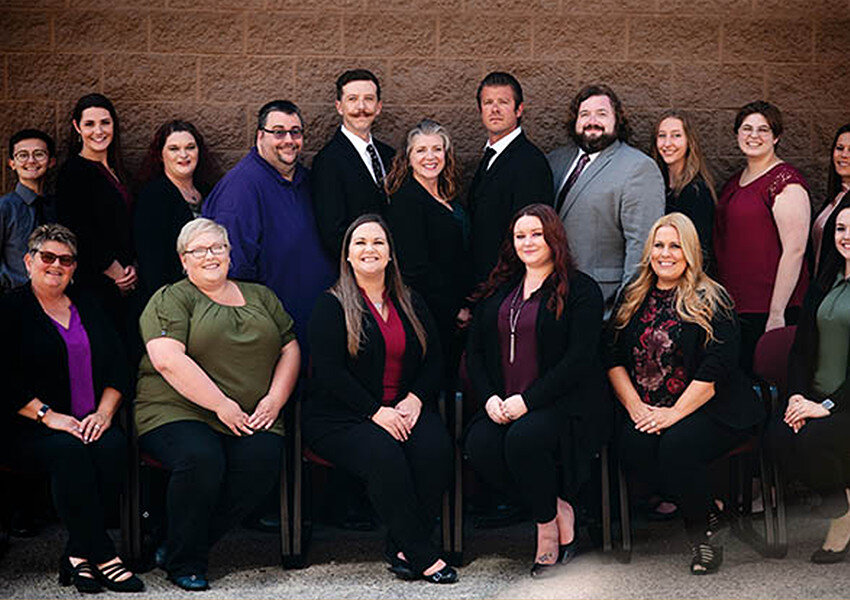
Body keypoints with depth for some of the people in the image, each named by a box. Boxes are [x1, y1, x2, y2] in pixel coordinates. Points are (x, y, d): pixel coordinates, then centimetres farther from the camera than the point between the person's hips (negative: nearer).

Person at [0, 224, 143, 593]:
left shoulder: (87, 307, 19)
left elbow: (117, 368, 14)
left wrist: (104, 413, -4)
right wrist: (49, 416, -16)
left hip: (92, 422, 4)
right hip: (30, 429, -4)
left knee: (114, 446, -29)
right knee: (70, 451, -34)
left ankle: (78, 555, -22)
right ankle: (102, 555, -30)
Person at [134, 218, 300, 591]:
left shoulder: (260, 296, 21)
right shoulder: (171, 300, 4)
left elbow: (290, 350, 18)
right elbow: (167, 360, -11)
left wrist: (274, 399, 0)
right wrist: (221, 405, -16)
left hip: (252, 419, 4)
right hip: (180, 411, -4)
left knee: (263, 459, -27)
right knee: (202, 458, -34)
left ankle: (191, 543, -8)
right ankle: (183, 562, -12)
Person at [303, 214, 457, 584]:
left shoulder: (411, 304, 17)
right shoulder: (331, 306, 2)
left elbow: (433, 362, 14)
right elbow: (329, 373, -8)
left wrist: (415, 399, -7)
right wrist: (376, 412, -17)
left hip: (404, 410, 4)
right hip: (343, 417, -4)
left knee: (435, 447, -28)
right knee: (384, 455, -34)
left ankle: (401, 549, -16)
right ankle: (422, 554, -24)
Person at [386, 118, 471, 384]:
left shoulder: (449, 198, 14)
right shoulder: (406, 199, -11)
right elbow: (415, 268, -16)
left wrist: (466, 307, 6)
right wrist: (455, 310, -11)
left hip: (458, 316, 8)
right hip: (430, 317, -8)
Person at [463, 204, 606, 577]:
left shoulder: (580, 290, 1)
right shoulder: (497, 291, 18)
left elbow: (580, 358, -10)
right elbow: (474, 352, 15)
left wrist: (527, 400, -17)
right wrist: (490, 399, -4)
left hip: (562, 403, -5)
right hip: (502, 407, 5)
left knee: (524, 438, -34)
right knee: (478, 445, -26)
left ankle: (547, 523, -8)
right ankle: (558, 507, -7)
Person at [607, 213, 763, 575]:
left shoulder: (711, 300, -1)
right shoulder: (632, 300, 15)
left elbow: (715, 370, -10)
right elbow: (614, 359, 10)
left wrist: (673, 413, -17)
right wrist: (635, 406, -5)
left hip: (710, 409, -4)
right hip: (647, 412, 4)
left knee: (676, 445, -33)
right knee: (632, 447, -27)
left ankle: (701, 532, -6)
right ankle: (705, 510, -7)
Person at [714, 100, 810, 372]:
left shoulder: (786, 182, -11)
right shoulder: (735, 181, 15)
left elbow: (794, 250, -17)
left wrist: (777, 314, -20)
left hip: (765, 310, -8)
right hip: (732, 306, 8)